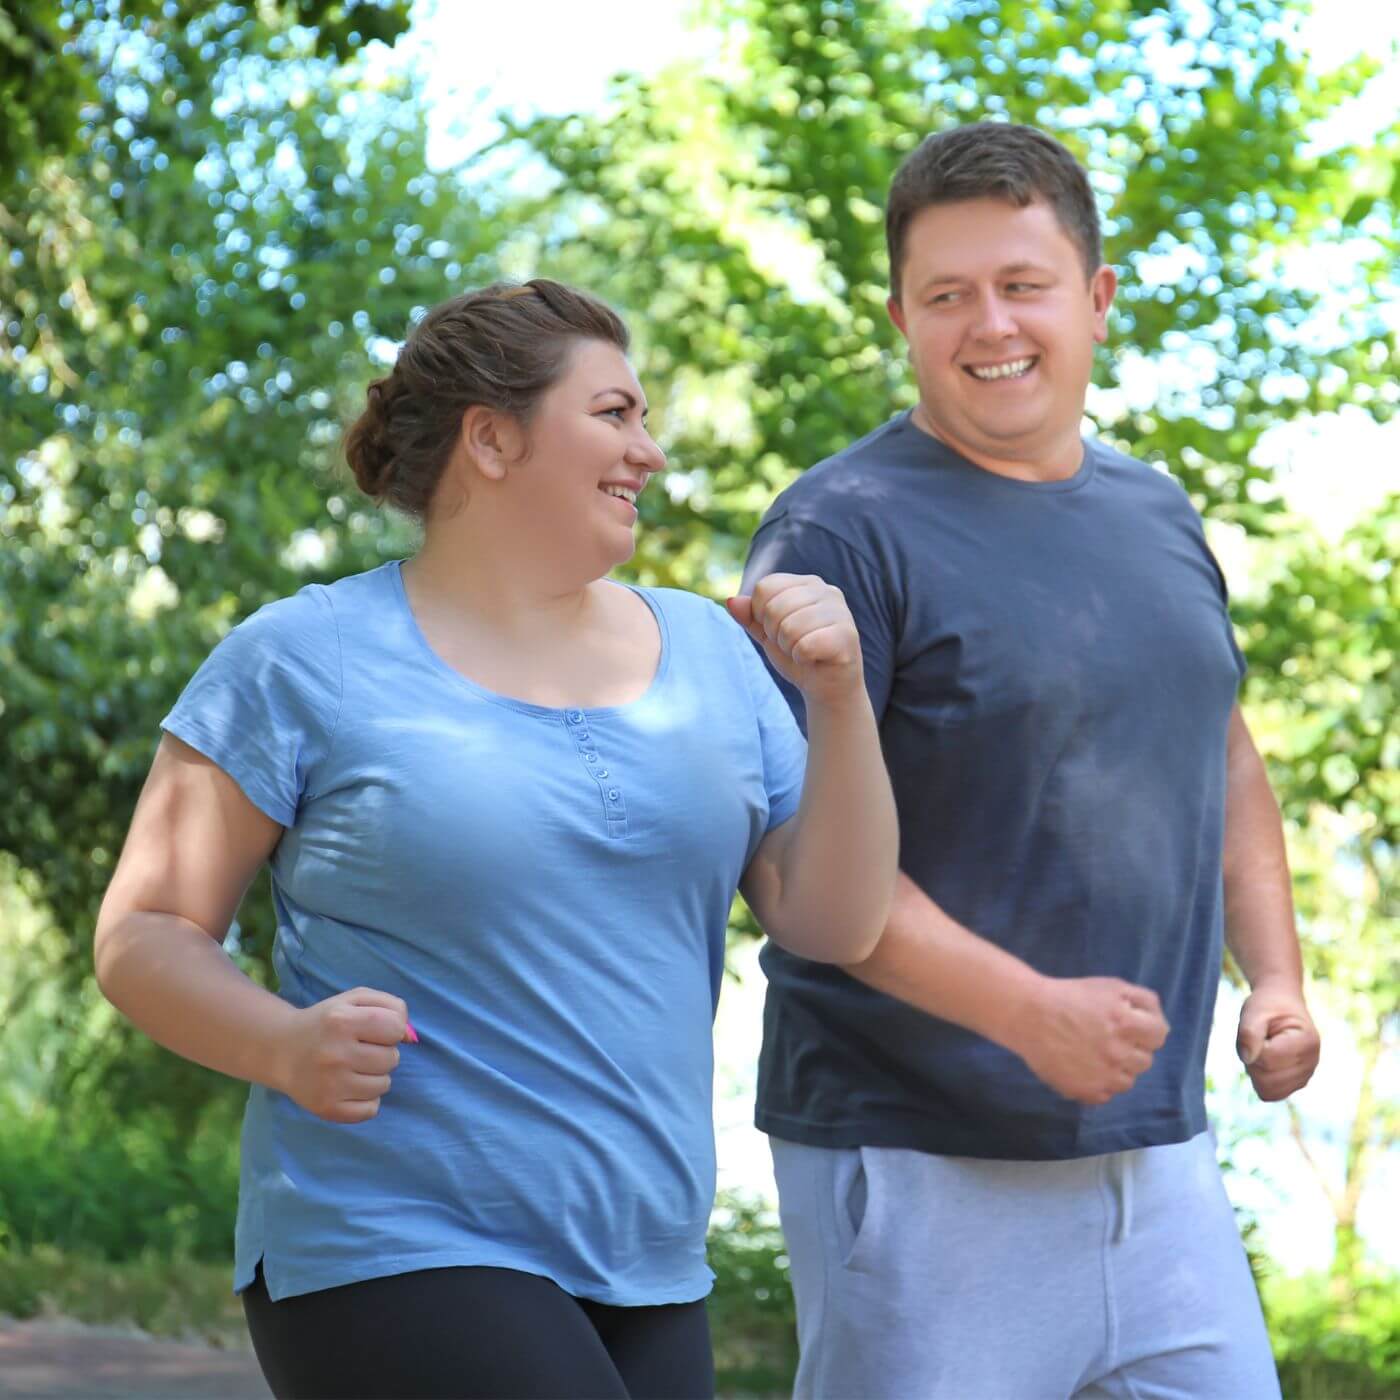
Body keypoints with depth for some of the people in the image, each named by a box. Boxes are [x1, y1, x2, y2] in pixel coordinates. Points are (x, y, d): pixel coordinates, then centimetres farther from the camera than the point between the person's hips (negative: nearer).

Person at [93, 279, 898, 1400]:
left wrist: (839, 700, -6)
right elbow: (143, 936, -2)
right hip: (391, 1257, -6)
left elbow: (836, 926, 7)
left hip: (647, 1278, 6)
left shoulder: (706, 651, 10)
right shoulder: (305, 662, -3)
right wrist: (287, 1046, -21)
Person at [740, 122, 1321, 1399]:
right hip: (921, 1167, -6)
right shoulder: (843, 531, -9)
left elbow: (1224, 755, 26)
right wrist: (1029, 1012, -22)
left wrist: (1276, 974, 11)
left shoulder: (1157, 514, 13)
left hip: (1157, 1153, 7)